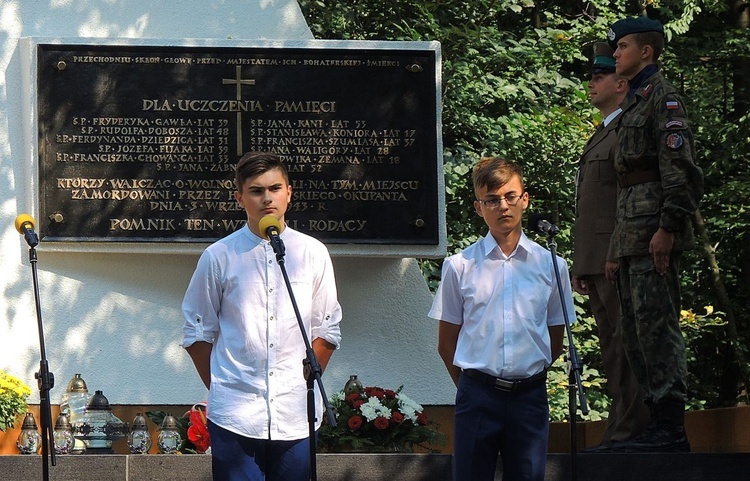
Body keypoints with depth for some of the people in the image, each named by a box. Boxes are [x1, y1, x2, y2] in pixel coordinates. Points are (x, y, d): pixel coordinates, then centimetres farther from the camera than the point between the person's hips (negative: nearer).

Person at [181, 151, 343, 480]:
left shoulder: (313, 253, 7)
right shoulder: (218, 257, 2)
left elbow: (327, 331, 13)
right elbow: (197, 333, 8)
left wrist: (305, 384, 7)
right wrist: (219, 389, 6)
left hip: (296, 416, 2)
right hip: (235, 416, -2)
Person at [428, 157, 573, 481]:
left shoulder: (551, 266, 6)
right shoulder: (460, 266, 3)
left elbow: (555, 343, 14)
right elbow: (446, 344, 8)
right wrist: (473, 386, 10)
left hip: (530, 396, 1)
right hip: (477, 395, -1)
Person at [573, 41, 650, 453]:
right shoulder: (601, 135, 24)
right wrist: (581, 265, 21)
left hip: (619, 257, -10)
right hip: (596, 262, 10)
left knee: (625, 345, -11)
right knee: (612, 347, 8)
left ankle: (629, 432, -13)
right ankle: (623, 430, 10)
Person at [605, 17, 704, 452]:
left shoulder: (663, 96, -7)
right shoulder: (635, 102, 23)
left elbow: (680, 167, -17)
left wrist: (667, 227, -23)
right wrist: (618, 250, 23)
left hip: (656, 230, -10)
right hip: (632, 229, 10)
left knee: (657, 324, -12)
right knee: (636, 331, 9)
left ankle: (672, 428, -13)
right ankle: (659, 422, 12)